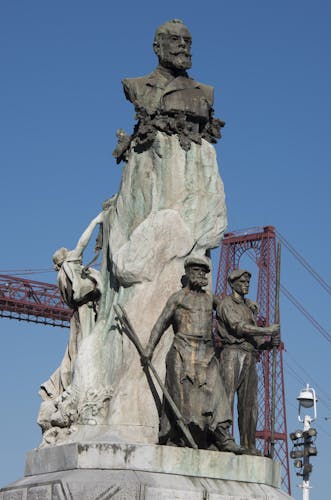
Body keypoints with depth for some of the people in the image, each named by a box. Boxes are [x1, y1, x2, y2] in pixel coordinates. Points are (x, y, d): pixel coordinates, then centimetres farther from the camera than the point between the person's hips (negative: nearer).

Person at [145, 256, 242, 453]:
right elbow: (161, 325, 6)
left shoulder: (209, 298, 18)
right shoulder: (178, 297, 8)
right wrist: (149, 349, 0)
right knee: (183, 393, -8)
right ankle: (174, 439, -2)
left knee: (213, 391, -10)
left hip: (207, 352, 3)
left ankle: (223, 437, -18)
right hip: (183, 351, -3)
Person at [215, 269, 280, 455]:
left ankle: (248, 445, 0)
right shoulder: (226, 304, 3)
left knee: (249, 404, 1)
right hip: (233, 354, -7)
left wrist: (271, 342, 1)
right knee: (226, 399, -14)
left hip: (250, 358, 7)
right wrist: (267, 330, -13)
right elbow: (238, 327, -13)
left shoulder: (250, 308, 24)